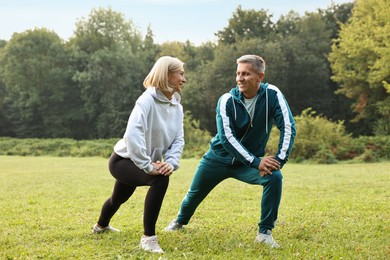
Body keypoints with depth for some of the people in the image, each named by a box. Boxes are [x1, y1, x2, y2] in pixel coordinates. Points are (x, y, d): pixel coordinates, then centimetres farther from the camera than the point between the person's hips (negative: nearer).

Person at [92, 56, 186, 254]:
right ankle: (148, 237, -25)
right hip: (123, 160, -8)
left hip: (140, 163, 8)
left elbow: (178, 139, -6)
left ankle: (101, 226, 62)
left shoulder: (177, 107, -2)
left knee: (119, 199, 31)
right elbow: (132, 134, -38)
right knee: (160, 179, -33)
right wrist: (147, 166, -40)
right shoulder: (147, 100, -26)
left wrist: (171, 163, -24)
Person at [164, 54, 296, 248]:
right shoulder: (227, 100, -20)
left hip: (250, 161, 0)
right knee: (194, 193, 12)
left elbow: (288, 127, -22)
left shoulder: (272, 95, -19)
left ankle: (265, 232, -11)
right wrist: (256, 162, -34)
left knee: (274, 177, -27)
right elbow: (227, 138, -27)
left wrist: (278, 161, -34)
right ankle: (180, 221, 47)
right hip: (219, 158, 0)